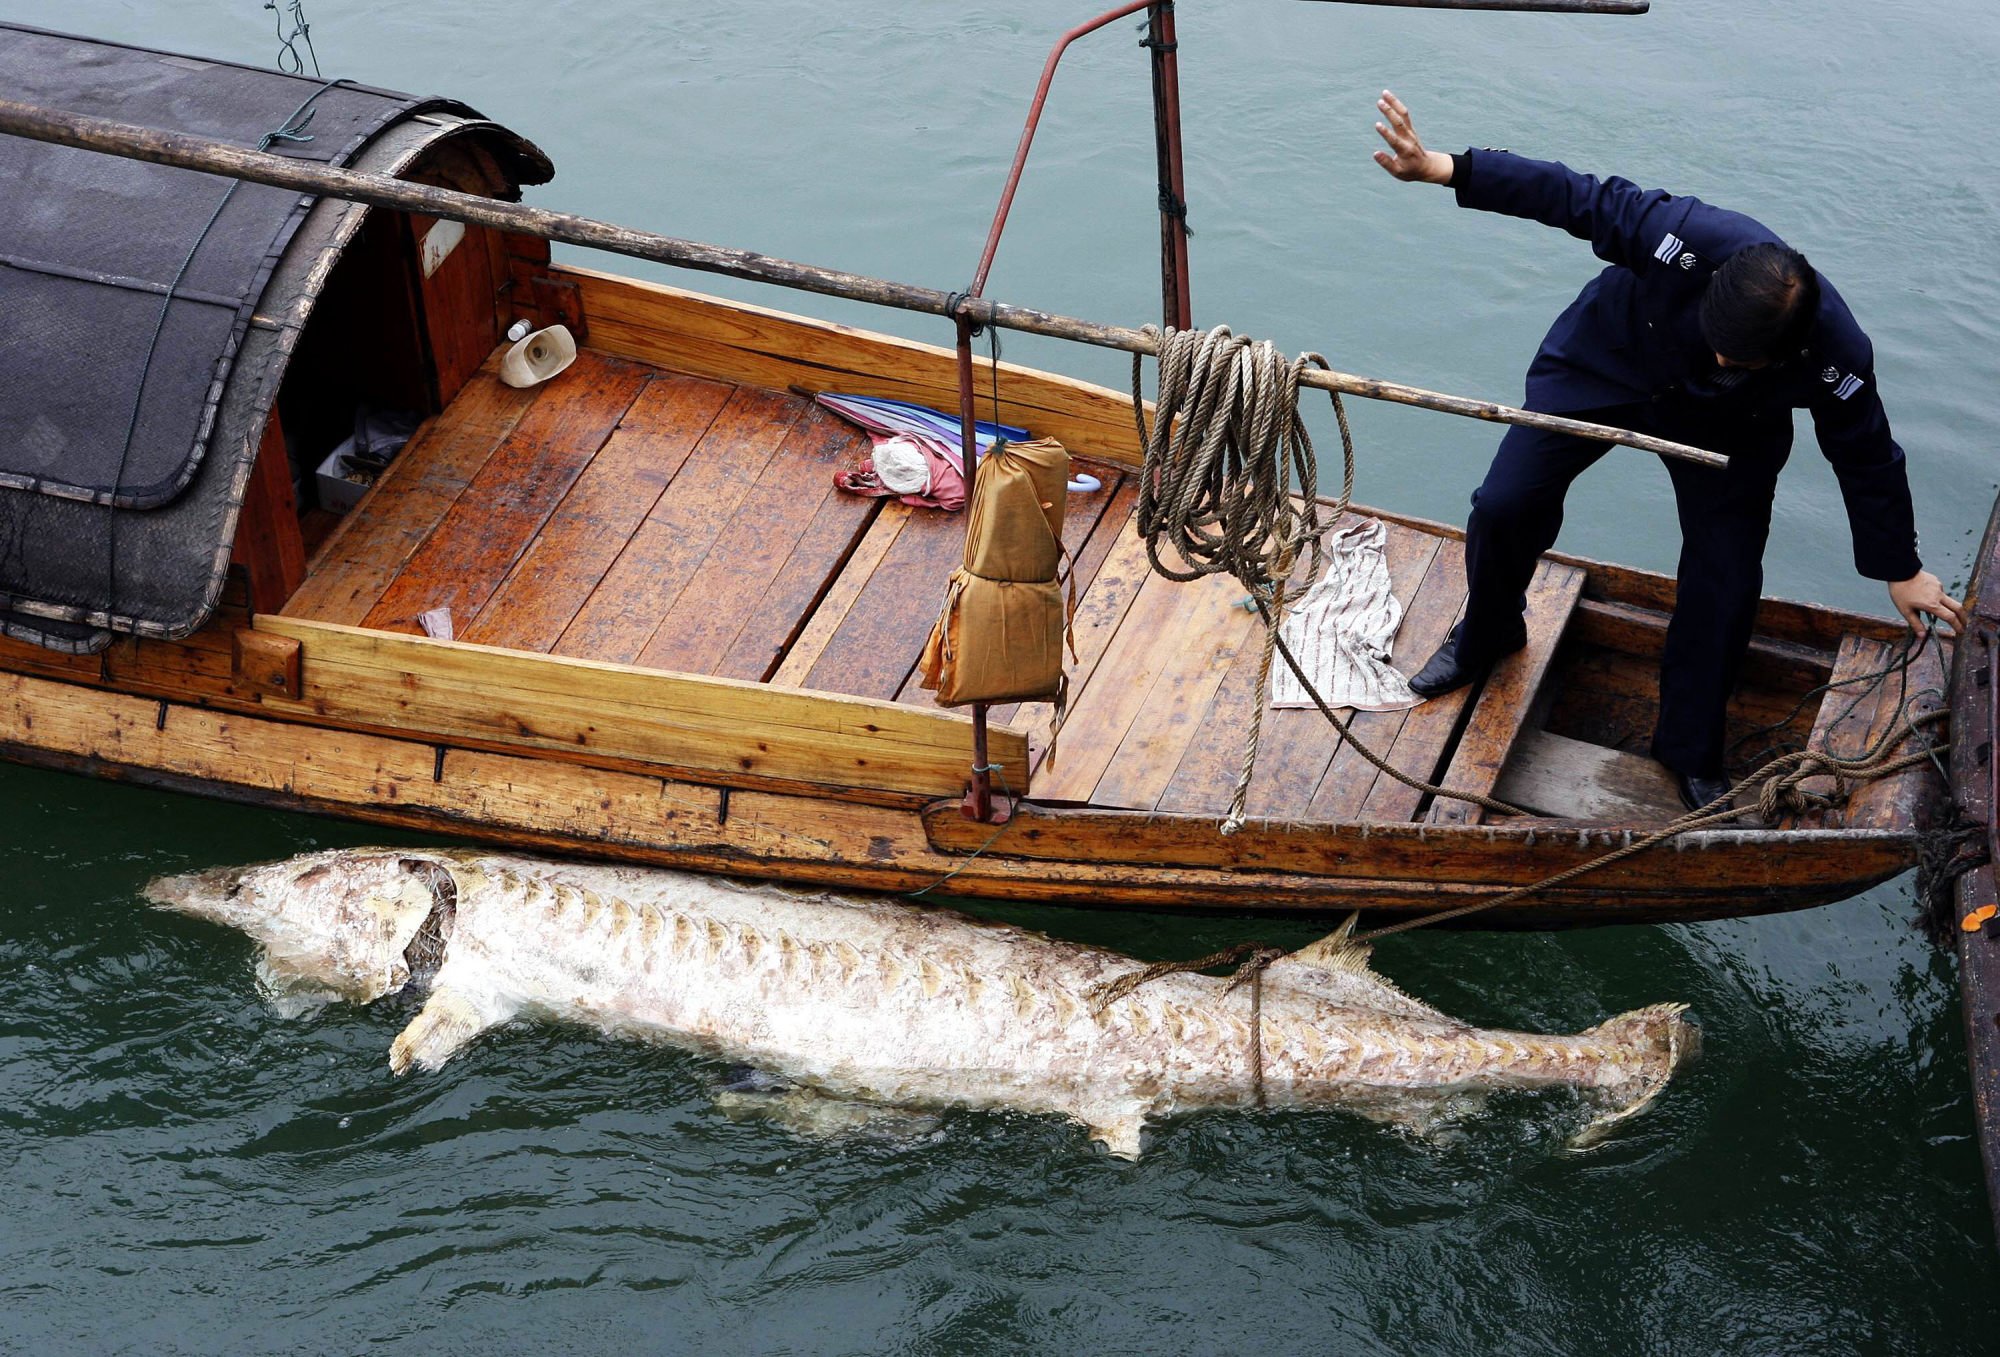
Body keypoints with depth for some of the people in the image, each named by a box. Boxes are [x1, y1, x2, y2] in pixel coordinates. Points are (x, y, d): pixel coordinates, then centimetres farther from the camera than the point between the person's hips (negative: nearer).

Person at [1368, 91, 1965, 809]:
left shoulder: (1837, 358, -34)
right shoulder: (1688, 238, -42)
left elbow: (1868, 460, -16)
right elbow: (1579, 197, -30)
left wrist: (1901, 569, -3)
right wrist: (1444, 168, -34)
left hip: (1722, 429, 0)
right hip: (1604, 362, 0)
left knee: (1727, 583, -5)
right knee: (1504, 507, -5)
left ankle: (1690, 753, 17)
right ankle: (1486, 636, 28)